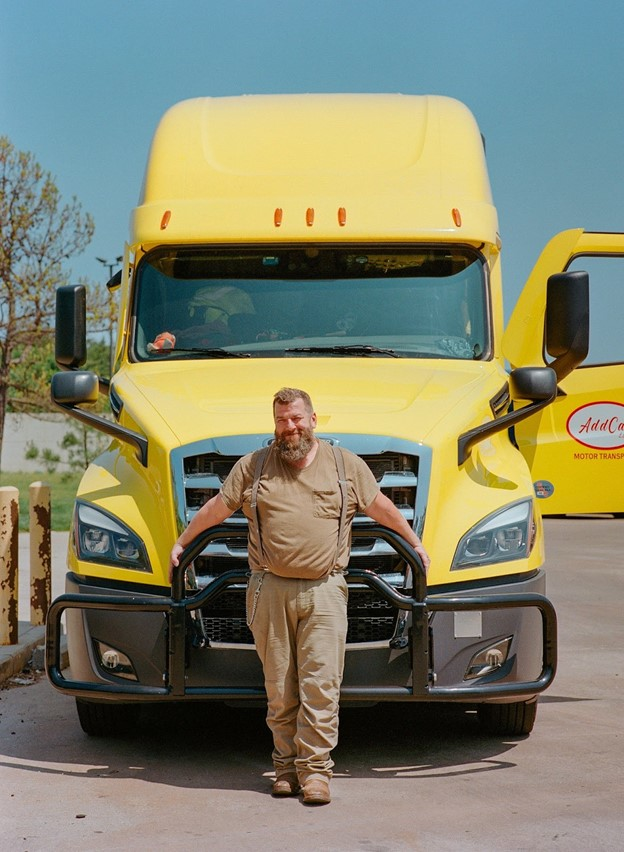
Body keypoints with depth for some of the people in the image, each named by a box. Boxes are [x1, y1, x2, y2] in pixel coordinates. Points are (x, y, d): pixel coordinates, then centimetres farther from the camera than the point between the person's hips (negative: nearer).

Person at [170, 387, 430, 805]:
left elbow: (381, 507, 18)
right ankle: (287, 766, 14)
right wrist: (182, 542, 23)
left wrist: (415, 543, 23)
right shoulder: (252, 467, 9)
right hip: (270, 591, 1)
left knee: (321, 684, -7)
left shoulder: (346, 465, 8)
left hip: (324, 591, -1)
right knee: (280, 687, 5)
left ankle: (316, 769, -5)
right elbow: (217, 508, 18)